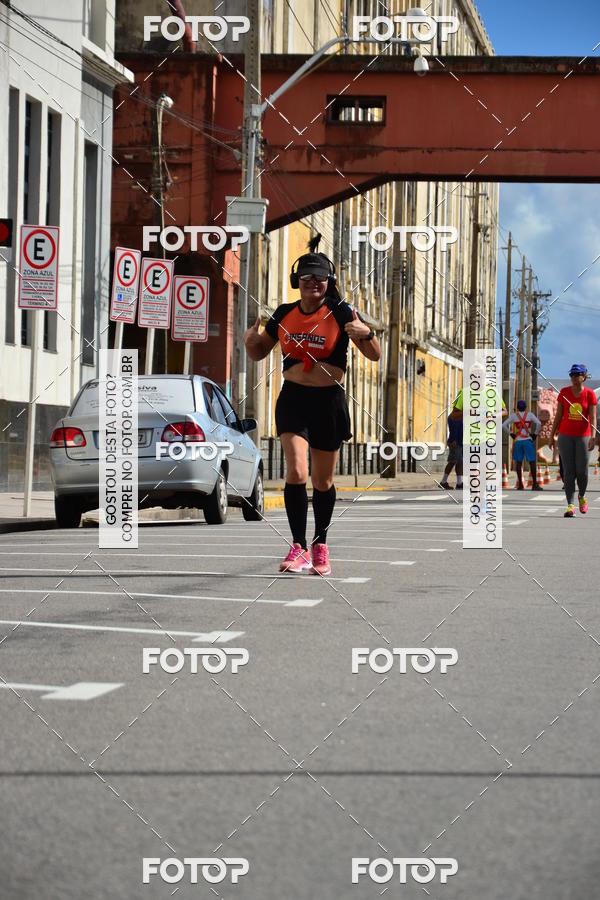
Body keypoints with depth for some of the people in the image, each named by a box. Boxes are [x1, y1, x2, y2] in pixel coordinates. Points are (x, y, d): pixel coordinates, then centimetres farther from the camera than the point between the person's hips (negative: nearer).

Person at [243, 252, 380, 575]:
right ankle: (299, 548, -12)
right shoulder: (284, 314, 4)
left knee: (323, 482, 9)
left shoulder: (340, 313, -5)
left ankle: (320, 546, 28)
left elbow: (374, 355, -6)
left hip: (329, 402, -1)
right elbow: (259, 353, 16)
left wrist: (367, 334, -27)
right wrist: (250, 340, -6)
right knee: (296, 472, -17)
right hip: (293, 399, 1)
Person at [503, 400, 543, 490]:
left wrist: (510, 434, 6)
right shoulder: (530, 415, 1)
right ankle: (535, 484, -4)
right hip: (527, 440, -1)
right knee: (532, 462, 0)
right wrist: (535, 433, 0)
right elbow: (539, 423, -12)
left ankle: (520, 484, 7)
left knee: (518, 462, 8)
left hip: (517, 441, 2)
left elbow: (504, 426, -4)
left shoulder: (514, 416, 4)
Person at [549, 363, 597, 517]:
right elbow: (558, 416, 7)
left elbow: (592, 417, -7)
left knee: (582, 471, -2)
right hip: (566, 435, 1)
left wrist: (593, 437, -18)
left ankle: (582, 496, 27)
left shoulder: (589, 394, -2)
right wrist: (552, 435, 5)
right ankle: (570, 505, -3)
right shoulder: (564, 392, 3)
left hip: (583, 436, -1)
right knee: (568, 471, -4)